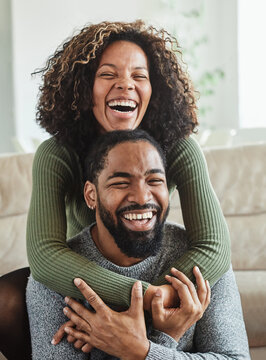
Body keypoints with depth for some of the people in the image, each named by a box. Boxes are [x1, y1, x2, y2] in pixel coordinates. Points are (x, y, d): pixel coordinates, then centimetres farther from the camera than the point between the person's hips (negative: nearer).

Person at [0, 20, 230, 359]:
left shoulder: (180, 150, -21)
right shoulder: (56, 156, -22)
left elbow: (214, 247, -30)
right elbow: (43, 253, -35)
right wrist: (140, 293, -51)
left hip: (154, 274, 1)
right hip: (79, 276, 0)